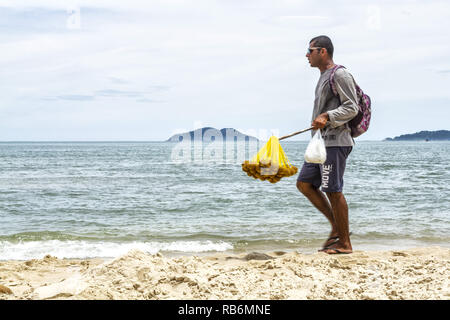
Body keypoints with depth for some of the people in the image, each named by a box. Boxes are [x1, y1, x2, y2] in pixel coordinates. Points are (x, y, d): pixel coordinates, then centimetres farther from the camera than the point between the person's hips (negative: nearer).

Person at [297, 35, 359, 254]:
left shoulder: (340, 75, -9)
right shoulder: (324, 77, 20)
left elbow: (352, 107, -16)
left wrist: (327, 117, -26)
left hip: (335, 142, -10)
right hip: (321, 141, 10)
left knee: (333, 191, -8)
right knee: (304, 183, 7)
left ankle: (344, 243, 1)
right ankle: (337, 227, 12)